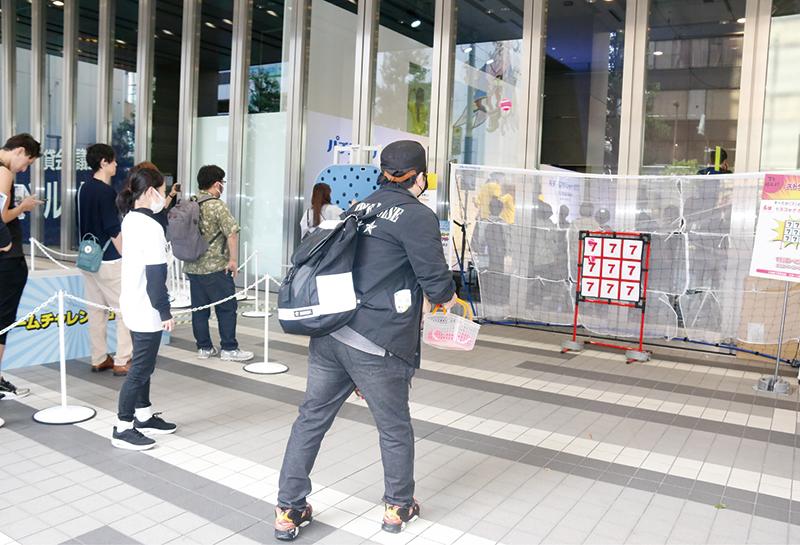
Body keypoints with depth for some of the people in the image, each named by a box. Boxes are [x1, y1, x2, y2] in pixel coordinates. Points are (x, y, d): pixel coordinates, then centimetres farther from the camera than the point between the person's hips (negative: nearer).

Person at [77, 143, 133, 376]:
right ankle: (122, 361, 1)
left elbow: (86, 225, 16)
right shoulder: (106, 191, -15)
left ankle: (99, 359, 19)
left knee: (96, 310, 12)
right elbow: (114, 231, -17)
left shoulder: (84, 189, 10)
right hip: (109, 260, -9)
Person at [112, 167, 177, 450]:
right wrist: (166, 312, -15)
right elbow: (156, 276, -20)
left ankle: (144, 416, 32)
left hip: (133, 305, 10)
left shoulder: (130, 219, 7)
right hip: (146, 310, -10)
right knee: (141, 368, 0)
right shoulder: (151, 227, -21)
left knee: (143, 363, 19)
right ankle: (123, 429, 10)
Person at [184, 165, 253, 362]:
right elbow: (232, 232, -21)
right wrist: (233, 259, -13)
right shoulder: (217, 205, -13)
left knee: (199, 308, 11)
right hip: (215, 267, -7)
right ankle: (229, 349, 6)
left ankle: (204, 347, 18)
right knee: (227, 308, 2)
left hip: (192, 266, 7)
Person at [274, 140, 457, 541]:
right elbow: (436, 281, -7)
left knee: (311, 418, 14)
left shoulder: (360, 208, 13)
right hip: (376, 344, -6)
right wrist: (449, 299, 15)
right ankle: (398, 508, 33)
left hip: (328, 333, 6)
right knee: (395, 428, 14)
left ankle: (289, 511, 22)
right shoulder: (418, 216, -7)